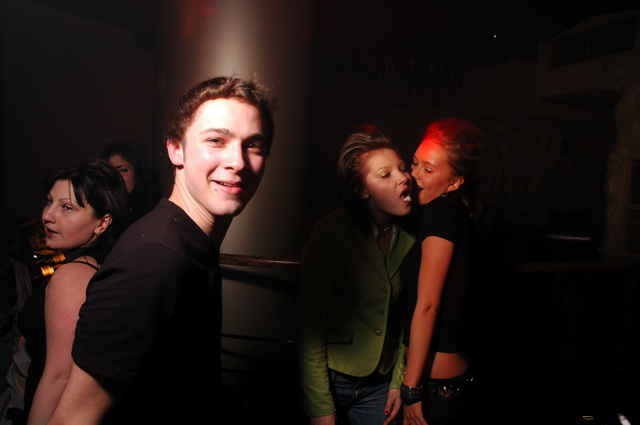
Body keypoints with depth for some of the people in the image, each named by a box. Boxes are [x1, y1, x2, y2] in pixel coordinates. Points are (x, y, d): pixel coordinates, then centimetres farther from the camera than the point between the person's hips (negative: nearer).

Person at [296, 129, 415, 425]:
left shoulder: (407, 239, -2)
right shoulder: (332, 233, -18)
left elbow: (404, 319, 6)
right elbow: (309, 324, -17)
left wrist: (398, 382, 3)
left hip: (379, 384, 4)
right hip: (331, 378, -4)